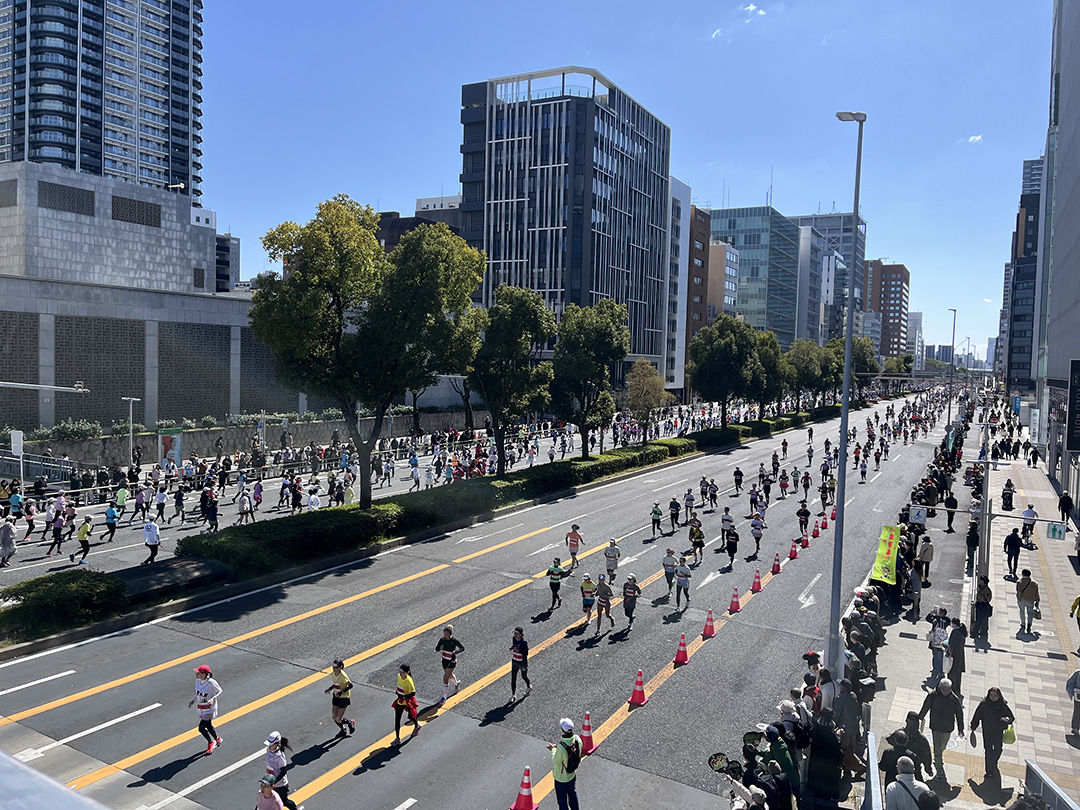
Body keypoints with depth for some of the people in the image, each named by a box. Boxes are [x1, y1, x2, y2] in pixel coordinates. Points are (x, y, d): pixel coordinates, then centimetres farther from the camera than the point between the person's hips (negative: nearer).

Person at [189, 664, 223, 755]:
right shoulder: (198, 680, -5)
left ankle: (211, 742, 17)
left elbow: (219, 691, -11)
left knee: (201, 728, -8)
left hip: (209, 708, -7)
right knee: (208, 726, 19)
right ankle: (217, 740, 42)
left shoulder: (211, 683, -25)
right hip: (200, 707, 7)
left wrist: (213, 699, -27)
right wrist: (193, 700, 0)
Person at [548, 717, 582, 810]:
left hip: (561, 777, -6)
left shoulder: (561, 746, -39)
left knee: (562, 799, 18)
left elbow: (556, 762, -23)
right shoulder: (577, 739, -20)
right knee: (572, 793, 30)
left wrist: (553, 749, -8)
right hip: (573, 774, 6)